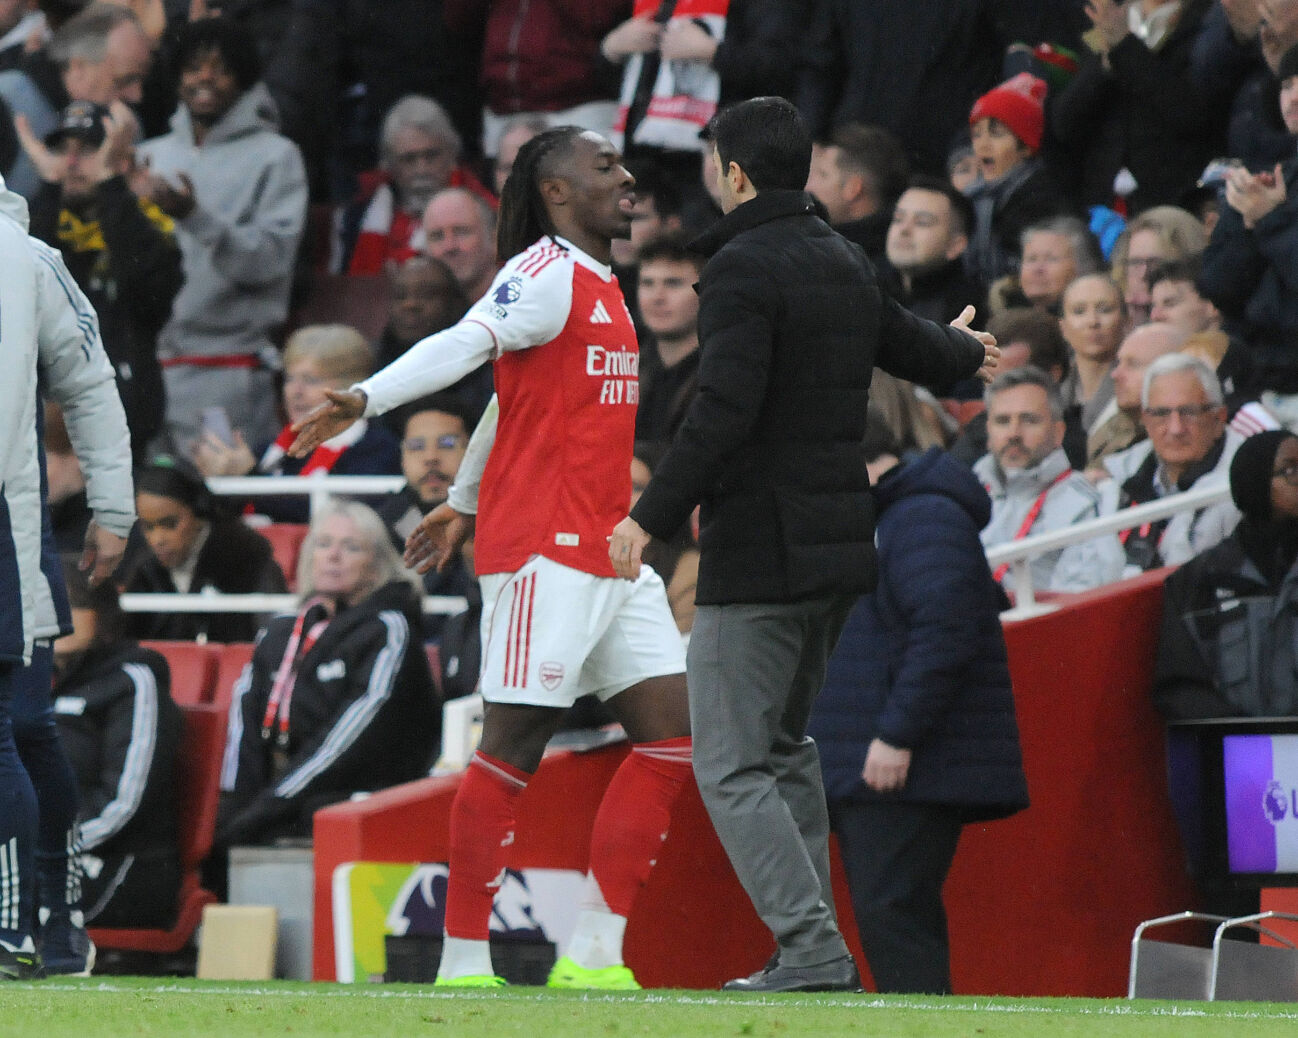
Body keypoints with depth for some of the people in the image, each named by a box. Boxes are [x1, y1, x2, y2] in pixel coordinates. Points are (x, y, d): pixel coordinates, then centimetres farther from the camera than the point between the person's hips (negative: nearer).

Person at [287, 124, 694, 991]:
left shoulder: (600, 285, 19)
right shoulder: (546, 272, -9)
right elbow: (470, 343, -25)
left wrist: (463, 501, 37)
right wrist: (367, 399, -41)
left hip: (610, 553, 9)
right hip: (544, 546, -9)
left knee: (673, 730, 3)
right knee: (517, 741, -9)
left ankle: (593, 956, 4)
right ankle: (463, 963, -5)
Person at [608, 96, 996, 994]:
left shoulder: (744, 269, -13)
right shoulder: (845, 263, 13)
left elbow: (723, 413, -23)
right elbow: (914, 348, 33)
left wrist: (651, 517, -18)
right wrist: (967, 351, 57)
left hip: (758, 555, -9)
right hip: (837, 548, 9)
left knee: (732, 766, -7)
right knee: (785, 745, 20)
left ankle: (812, 948, -17)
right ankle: (813, 948, 18)